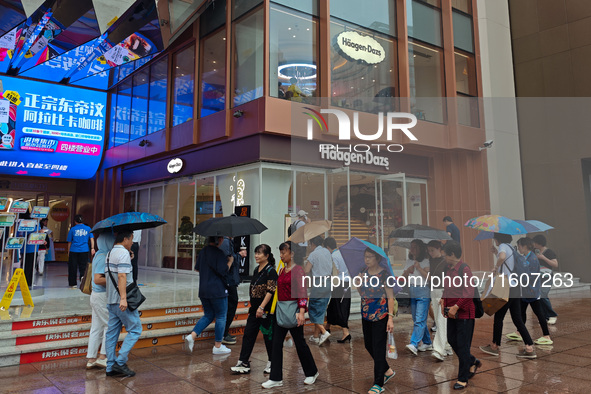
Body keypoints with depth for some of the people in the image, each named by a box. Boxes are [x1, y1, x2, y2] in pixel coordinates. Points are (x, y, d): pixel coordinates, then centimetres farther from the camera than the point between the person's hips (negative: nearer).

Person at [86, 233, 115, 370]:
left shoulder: (99, 255, 13)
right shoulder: (103, 257, -18)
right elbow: (97, 279, -25)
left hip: (96, 295, 10)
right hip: (102, 296, -10)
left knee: (96, 328, 12)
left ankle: (91, 359, 17)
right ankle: (103, 357, 4)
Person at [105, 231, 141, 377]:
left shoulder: (110, 253, 15)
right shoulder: (124, 253, -13)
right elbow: (122, 276, -22)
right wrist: (123, 298, -26)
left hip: (111, 301, 9)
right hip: (121, 301, -9)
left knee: (112, 332, 10)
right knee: (135, 329, 0)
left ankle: (111, 367, 14)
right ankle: (120, 362, -3)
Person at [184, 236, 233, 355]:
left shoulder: (203, 251, 8)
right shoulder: (219, 253, -16)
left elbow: (197, 268, 17)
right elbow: (223, 271, -18)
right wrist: (230, 261, -3)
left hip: (203, 290, 8)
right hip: (217, 290, -7)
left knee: (208, 315, 19)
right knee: (221, 317, 5)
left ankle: (192, 336, 4)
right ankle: (218, 346, 12)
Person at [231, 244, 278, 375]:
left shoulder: (270, 271, -14)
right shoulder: (256, 270, 12)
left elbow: (271, 291, -19)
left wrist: (261, 307, -22)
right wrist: (253, 306, 19)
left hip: (267, 310, -8)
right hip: (255, 309, 8)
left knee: (268, 336, 4)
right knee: (248, 334, 6)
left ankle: (272, 363, 21)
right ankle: (244, 363, 12)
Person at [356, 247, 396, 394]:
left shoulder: (384, 274, -12)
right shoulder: (364, 272, 6)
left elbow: (390, 297, -12)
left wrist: (390, 318, -17)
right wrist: (359, 282, -9)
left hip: (380, 316, -7)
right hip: (366, 315, 7)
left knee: (378, 349, -1)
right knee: (368, 345, 16)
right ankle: (387, 371, 37)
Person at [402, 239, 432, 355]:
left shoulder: (425, 262, -3)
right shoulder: (409, 262, 15)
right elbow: (403, 278, 12)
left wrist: (419, 268, -18)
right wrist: (408, 271, -6)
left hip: (423, 293, -7)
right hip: (412, 293, 7)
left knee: (420, 320, -12)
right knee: (417, 320, 10)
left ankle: (413, 344, -20)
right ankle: (427, 343, 23)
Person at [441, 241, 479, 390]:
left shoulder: (464, 269, -16)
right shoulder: (449, 271, 10)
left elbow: (469, 293, -23)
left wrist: (456, 307, -22)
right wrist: (443, 303, 5)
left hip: (464, 314, -8)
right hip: (452, 314, 8)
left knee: (462, 346, 1)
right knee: (452, 341, 16)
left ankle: (463, 379, 13)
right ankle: (473, 362, 39)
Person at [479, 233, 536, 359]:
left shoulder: (503, 246, -11)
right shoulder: (511, 248, 17)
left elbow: (502, 257, -36)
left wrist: (496, 266, -19)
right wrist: (495, 252, 26)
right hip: (515, 287, 9)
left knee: (498, 317, 5)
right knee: (517, 319, 10)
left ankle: (494, 346, 18)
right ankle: (530, 348, 7)